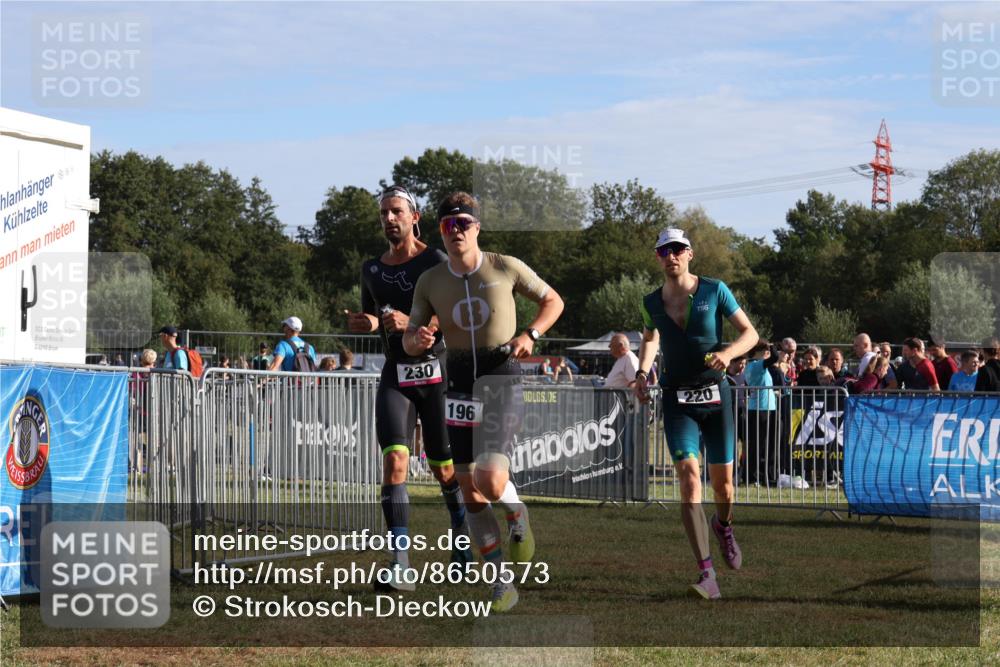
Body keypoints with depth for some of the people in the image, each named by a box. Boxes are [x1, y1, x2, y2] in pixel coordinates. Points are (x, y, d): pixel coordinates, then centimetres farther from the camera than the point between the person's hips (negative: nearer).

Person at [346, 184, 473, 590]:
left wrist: (412, 323, -24)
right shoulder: (372, 270, 11)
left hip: (436, 373, -3)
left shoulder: (436, 262, -5)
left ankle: (462, 538, 35)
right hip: (395, 376, 3)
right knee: (394, 458, -17)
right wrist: (366, 324, 1)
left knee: (445, 468, 7)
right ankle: (399, 563, -22)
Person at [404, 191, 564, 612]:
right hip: (460, 386, 4)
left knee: (491, 480, -21)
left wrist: (530, 335, -10)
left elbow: (553, 301, 7)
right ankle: (502, 585, 12)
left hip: (503, 381, -3)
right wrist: (418, 339, -20)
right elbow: (409, 342, 5)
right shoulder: (430, 282, 1)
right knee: (471, 494, 1)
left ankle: (518, 517, 15)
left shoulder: (506, 268, -6)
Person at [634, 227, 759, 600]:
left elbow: (750, 333, 2)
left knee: (723, 482, 5)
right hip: (677, 399, 0)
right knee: (689, 477, -17)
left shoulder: (714, 291, -1)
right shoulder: (652, 303, 6)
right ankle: (707, 573, -21)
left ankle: (723, 526, 44)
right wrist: (642, 373, 7)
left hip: (715, 395, 0)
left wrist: (727, 353, -18)